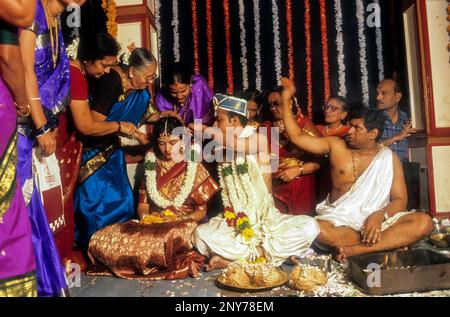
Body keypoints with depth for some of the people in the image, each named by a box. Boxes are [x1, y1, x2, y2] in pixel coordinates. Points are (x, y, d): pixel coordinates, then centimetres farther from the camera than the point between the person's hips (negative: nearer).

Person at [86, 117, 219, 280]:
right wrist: (145, 217, -10)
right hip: (152, 224, 4)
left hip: (182, 226, -4)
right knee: (99, 240, -19)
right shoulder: (152, 166, 12)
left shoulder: (195, 169, 1)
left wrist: (180, 220, -17)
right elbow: (143, 202, 13)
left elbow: (202, 210, 1)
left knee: (174, 239, -43)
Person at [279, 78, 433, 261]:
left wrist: (380, 214, -21)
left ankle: (355, 250, -31)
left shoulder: (389, 158, 5)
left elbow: (400, 199, 2)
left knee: (424, 222, -26)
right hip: (339, 219, 0)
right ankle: (391, 242, -24)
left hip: (376, 220, 1)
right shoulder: (336, 146, 6)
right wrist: (286, 100, 5)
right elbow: (297, 137, 7)